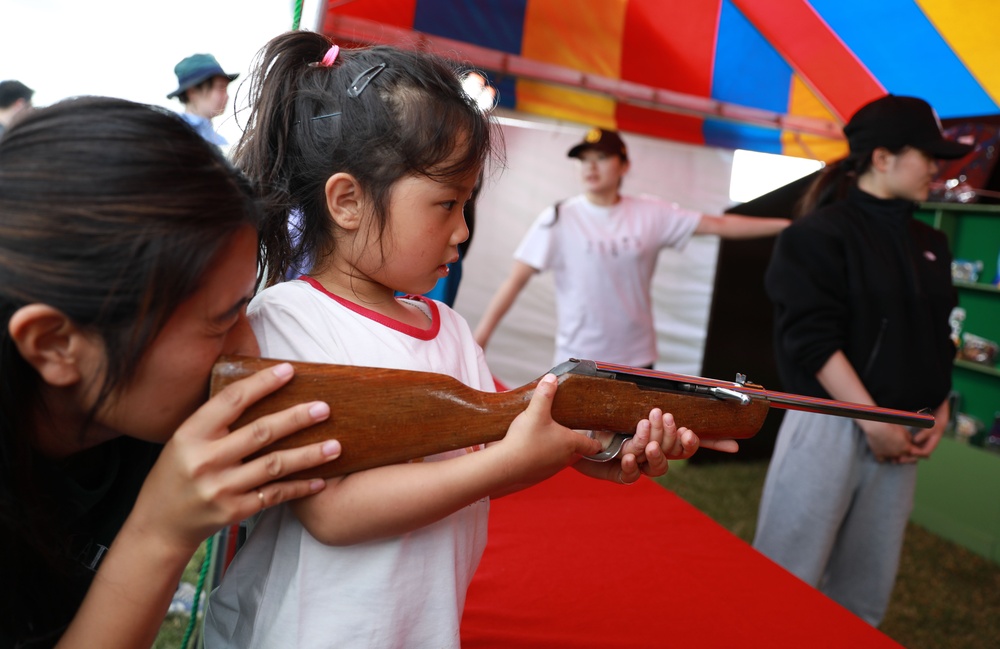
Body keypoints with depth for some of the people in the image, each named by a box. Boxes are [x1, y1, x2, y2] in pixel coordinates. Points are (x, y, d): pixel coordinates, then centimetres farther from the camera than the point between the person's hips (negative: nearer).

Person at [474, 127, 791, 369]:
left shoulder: (651, 214, 0)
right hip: (578, 360, -3)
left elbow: (719, 225, 1)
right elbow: (516, 280, -11)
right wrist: (479, 338, -17)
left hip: (637, 358, 3)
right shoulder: (558, 219, -8)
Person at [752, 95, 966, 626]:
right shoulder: (822, 235, -8)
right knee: (789, 581, -2)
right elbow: (814, 341, -15)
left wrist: (938, 413, 7)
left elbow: (937, 338, 19)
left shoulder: (929, 244, 14)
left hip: (897, 429, 7)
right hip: (831, 424, -7)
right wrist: (874, 421, -16)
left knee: (866, 588, 13)